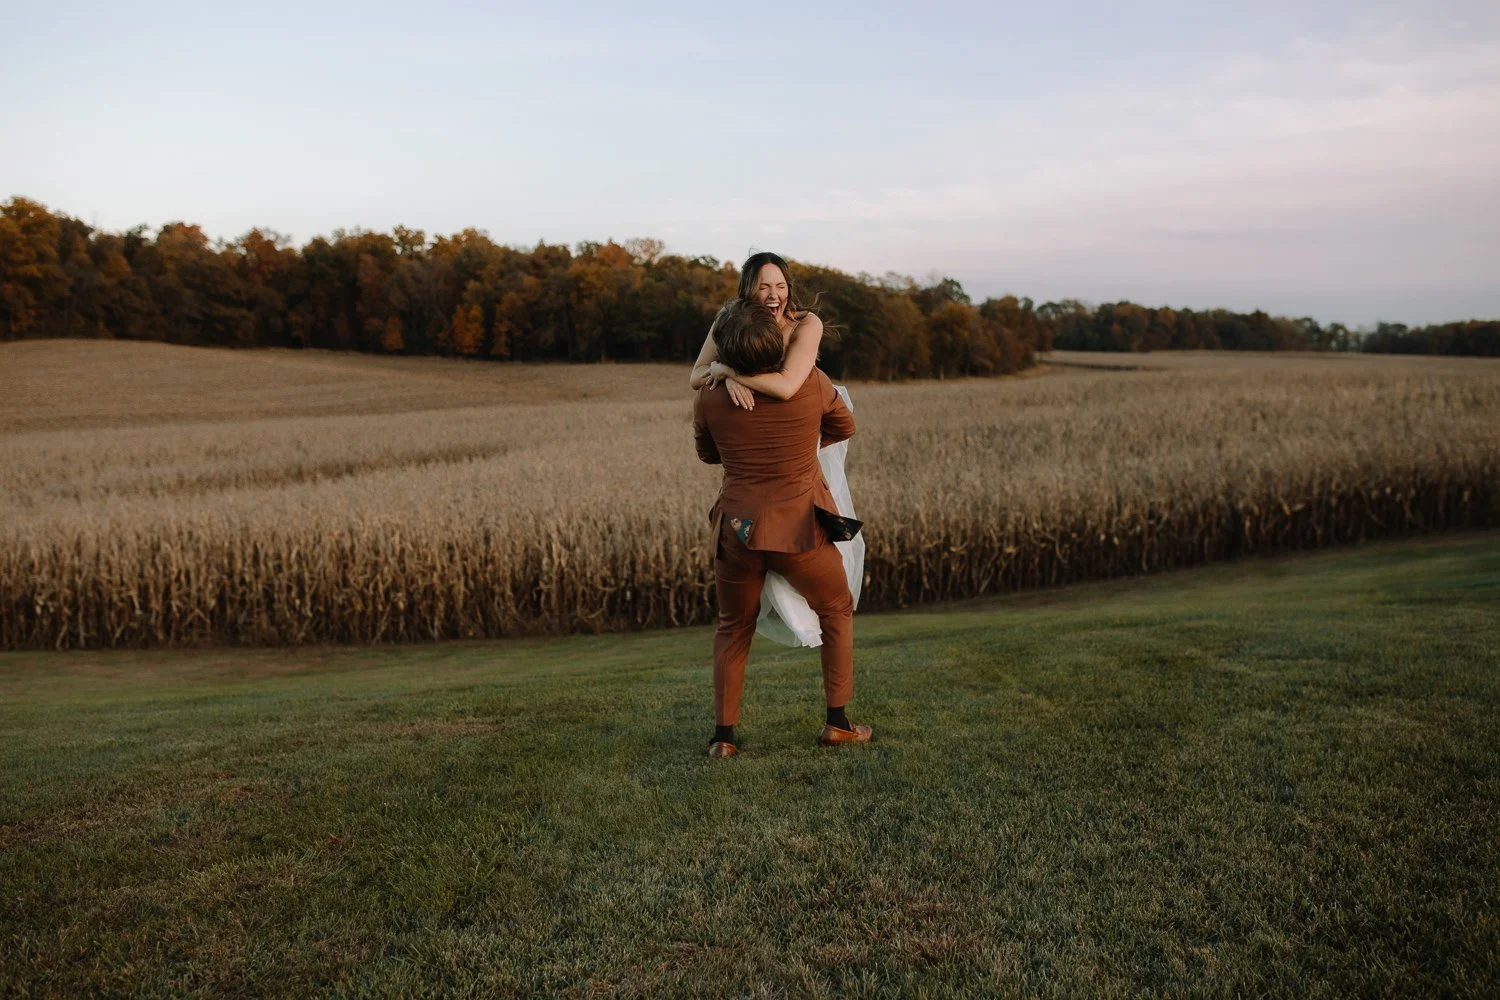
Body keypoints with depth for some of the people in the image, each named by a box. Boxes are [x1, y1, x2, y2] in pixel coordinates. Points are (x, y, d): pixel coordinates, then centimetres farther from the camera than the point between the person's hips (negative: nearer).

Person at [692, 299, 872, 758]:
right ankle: (837, 722, 21)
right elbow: (844, 428, 12)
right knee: (836, 613, 22)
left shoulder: (710, 397, -5)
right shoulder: (811, 384, -7)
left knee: (732, 630, 21)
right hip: (800, 529, -1)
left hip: (737, 530, 1)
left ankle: (723, 735, 19)